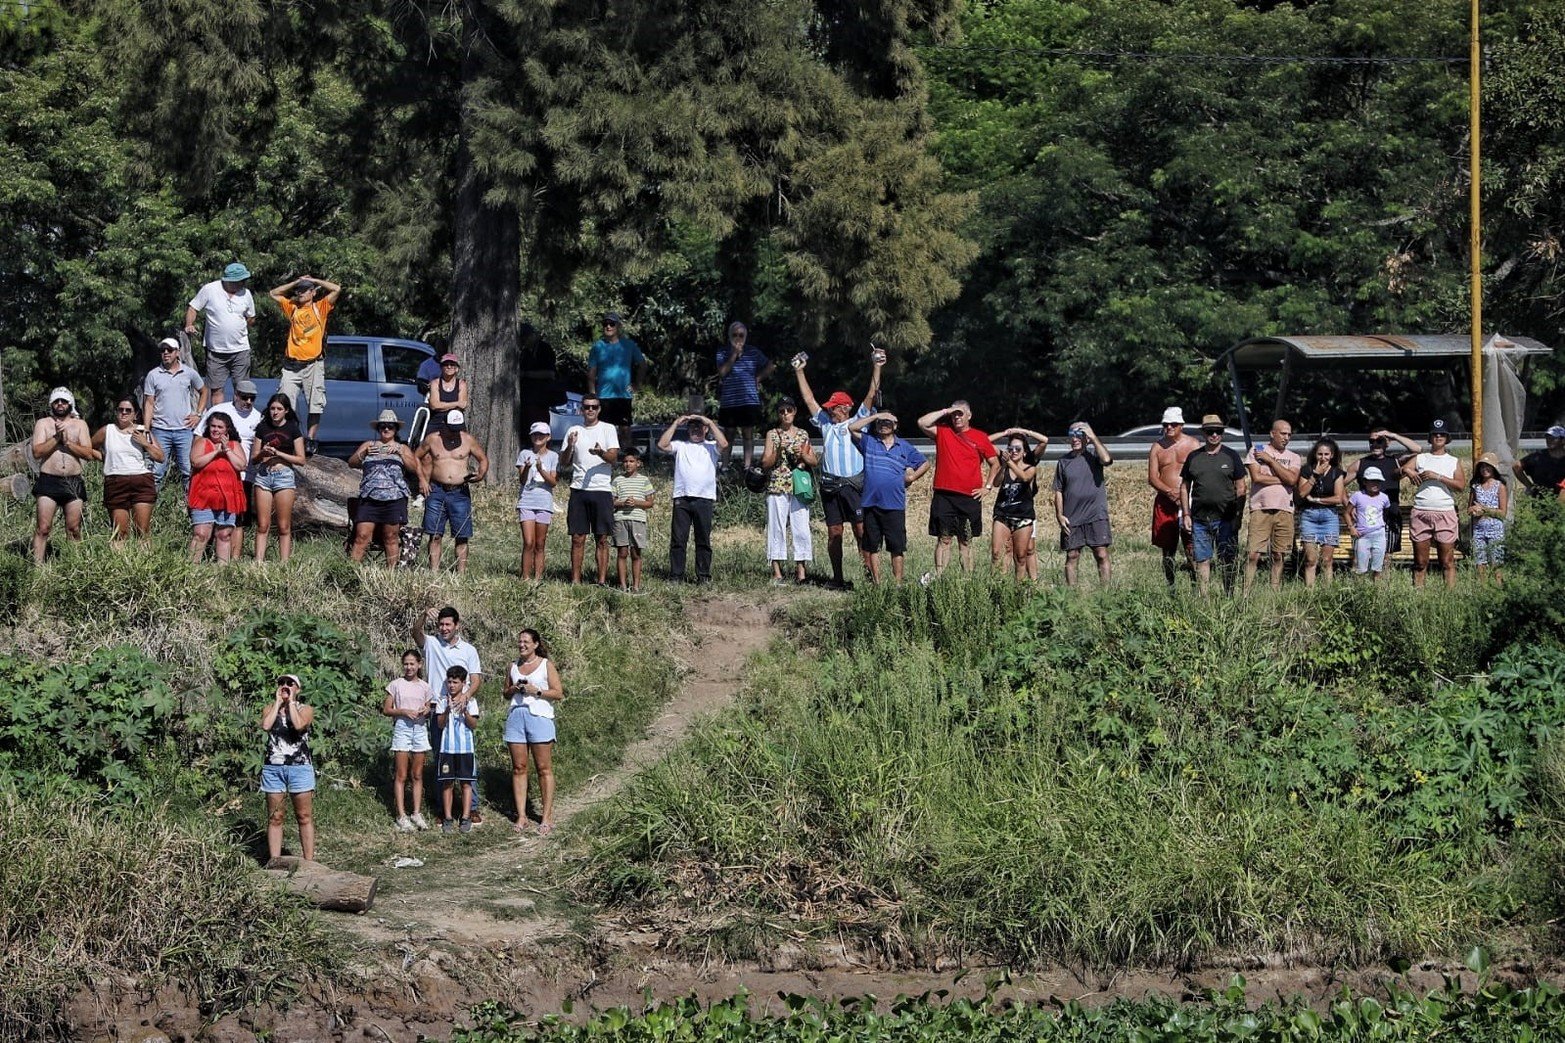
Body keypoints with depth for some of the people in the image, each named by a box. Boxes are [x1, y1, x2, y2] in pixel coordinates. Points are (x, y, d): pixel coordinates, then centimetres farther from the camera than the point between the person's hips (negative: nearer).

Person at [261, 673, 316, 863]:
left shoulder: (305, 709, 3)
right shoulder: (270, 709, 11)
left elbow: (299, 725, -19)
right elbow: (265, 726, -11)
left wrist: (291, 702, -7)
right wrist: (278, 702, -3)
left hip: (300, 767, -2)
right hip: (273, 767, 2)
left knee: (304, 817, 0)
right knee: (274, 818, 4)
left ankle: (309, 861, 2)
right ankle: (274, 861, 8)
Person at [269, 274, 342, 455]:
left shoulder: (320, 307, 6)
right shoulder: (292, 308, 15)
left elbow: (336, 289, -5)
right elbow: (273, 294, 18)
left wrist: (314, 280, 3)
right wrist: (296, 282, 13)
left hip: (313, 364, -3)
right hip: (291, 364, 3)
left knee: (315, 406, -3)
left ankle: (310, 440, 1)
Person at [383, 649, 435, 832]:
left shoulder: (424, 686, 7)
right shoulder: (396, 685, -1)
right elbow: (386, 709, -1)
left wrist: (427, 711, -8)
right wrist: (404, 711, -16)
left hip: (420, 729, 3)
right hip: (402, 728, -3)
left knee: (417, 775, 7)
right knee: (401, 776, -2)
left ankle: (417, 813, 13)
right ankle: (402, 816, -1)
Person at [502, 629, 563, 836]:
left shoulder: (546, 665, 2)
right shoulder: (512, 667, 14)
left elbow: (558, 693, -2)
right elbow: (505, 693, 23)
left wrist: (536, 691, -13)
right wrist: (512, 690, 1)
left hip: (539, 716, -4)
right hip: (516, 716, 4)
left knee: (544, 768, -2)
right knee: (518, 768, 2)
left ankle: (547, 816, 0)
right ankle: (521, 816, 6)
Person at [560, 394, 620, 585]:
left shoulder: (608, 429, 4)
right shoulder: (574, 431, 12)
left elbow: (613, 457, -7)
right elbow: (564, 462, 10)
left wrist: (601, 453, -29)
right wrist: (570, 447, -10)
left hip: (602, 490, -2)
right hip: (578, 490, 2)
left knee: (602, 539, -2)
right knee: (577, 538, 1)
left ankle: (602, 580, 0)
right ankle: (575, 580, 4)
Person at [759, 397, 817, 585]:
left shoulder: (803, 434, 12)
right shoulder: (772, 434, 6)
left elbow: (814, 462, 13)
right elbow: (765, 463, 1)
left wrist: (803, 455, -5)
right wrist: (778, 452, -14)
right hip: (776, 488, -1)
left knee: (801, 527, -5)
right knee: (777, 527, -3)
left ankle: (800, 569, -2)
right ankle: (777, 571, 0)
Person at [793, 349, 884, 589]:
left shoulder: (857, 423, 8)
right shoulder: (826, 424, 19)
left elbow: (871, 396, 1)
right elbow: (809, 400, 22)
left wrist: (876, 368, -7)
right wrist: (800, 372, 22)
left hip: (854, 485, -4)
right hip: (830, 486, 4)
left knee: (862, 531, -8)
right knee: (834, 533, 4)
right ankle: (838, 578, 8)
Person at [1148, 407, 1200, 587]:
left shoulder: (1193, 445, 4)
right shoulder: (1158, 447, 10)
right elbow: (1152, 477, 5)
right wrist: (1170, 491, -12)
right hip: (1165, 502, 3)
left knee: (1191, 547, -10)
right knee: (1167, 549, 5)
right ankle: (1169, 586, 10)